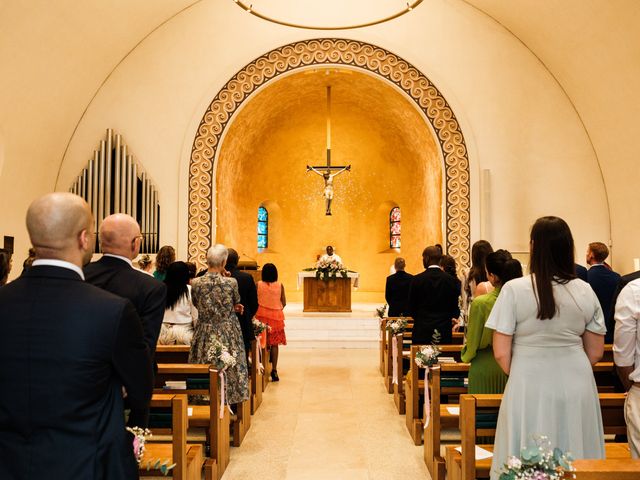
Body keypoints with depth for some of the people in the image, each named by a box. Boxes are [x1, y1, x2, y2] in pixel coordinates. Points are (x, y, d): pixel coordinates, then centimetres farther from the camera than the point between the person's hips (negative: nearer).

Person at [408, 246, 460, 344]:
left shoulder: (417, 280, -6)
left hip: (422, 330, -2)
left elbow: (411, 308, 1)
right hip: (444, 330, 2)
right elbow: (454, 307, 5)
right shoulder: (450, 279, -1)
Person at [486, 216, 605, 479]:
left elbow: (501, 353, -10)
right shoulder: (585, 291, -1)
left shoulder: (514, 289, -12)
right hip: (577, 388, 3)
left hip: (530, 388, -3)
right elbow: (596, 352, 6)